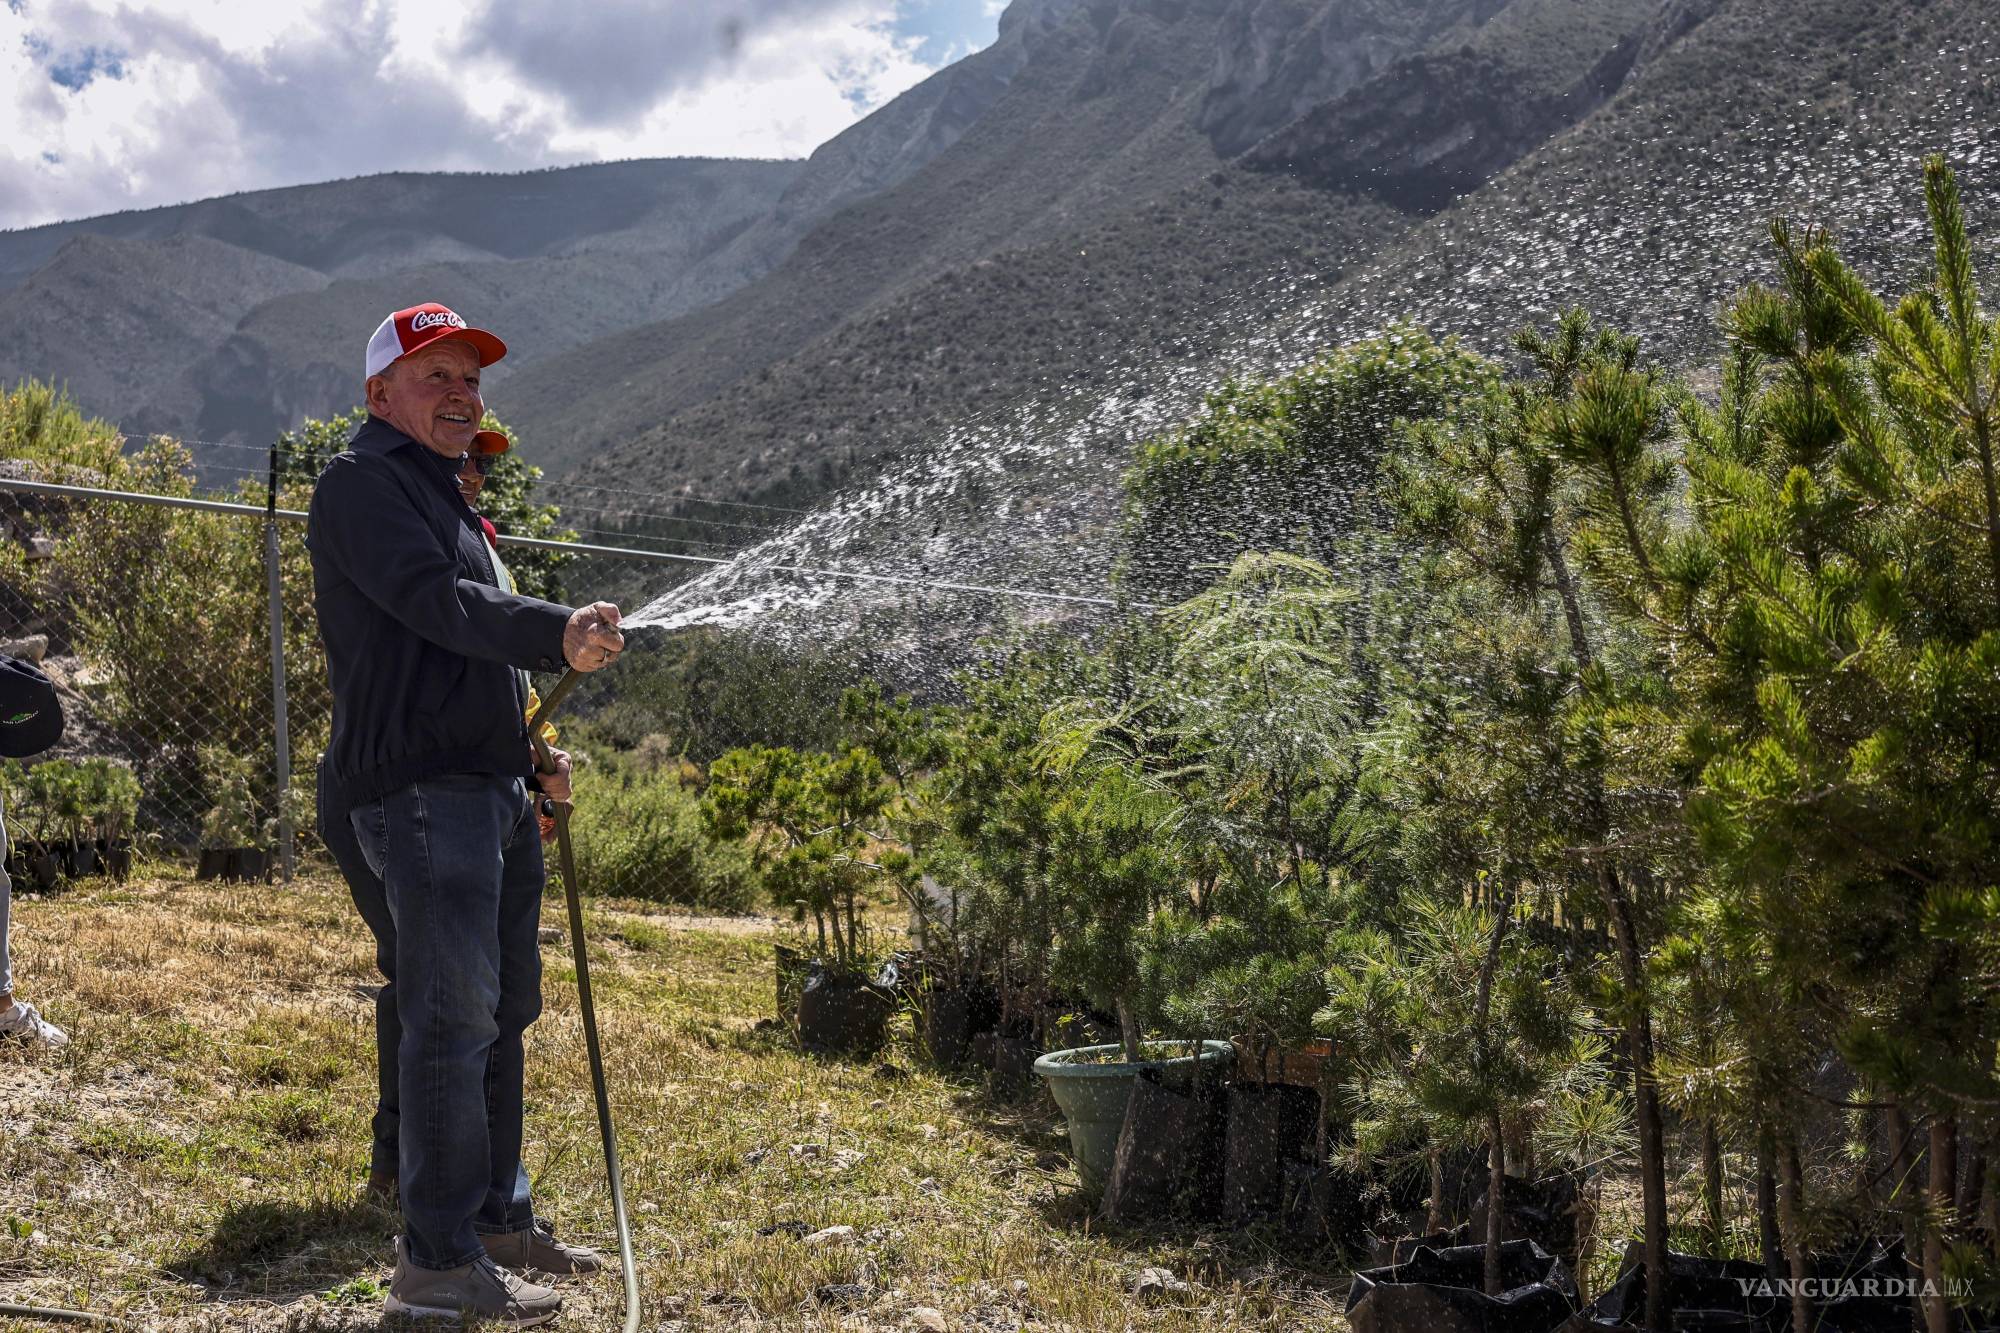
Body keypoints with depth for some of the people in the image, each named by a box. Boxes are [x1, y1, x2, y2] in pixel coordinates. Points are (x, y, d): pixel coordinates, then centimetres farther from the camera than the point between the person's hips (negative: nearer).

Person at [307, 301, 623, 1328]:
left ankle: (496, 1216, 25)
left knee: (503, 1007, 14)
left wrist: (527, 753, 19)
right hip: (419, 789, -10)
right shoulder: (361, 482, -6)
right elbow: (438, 603, -21)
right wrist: (558, 633, -31)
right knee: (452, 1015, -11)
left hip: (489, 790, 10)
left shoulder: (443, 492, 25)